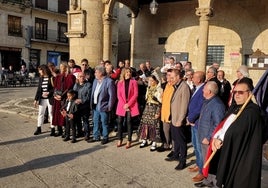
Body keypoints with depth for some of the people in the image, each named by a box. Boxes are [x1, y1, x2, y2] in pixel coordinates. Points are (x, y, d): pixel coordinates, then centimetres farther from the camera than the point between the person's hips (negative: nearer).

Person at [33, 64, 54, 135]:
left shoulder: (51, 78, -9)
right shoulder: (41, 78, 9)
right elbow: (38, 89, 12)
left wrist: (48, 92, -19)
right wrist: (36, 99, 11)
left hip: (50, 99, -6)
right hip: (42, 99, 6)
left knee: (51, 113, 2)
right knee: (40, 113, 10)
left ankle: (52, 129, 12)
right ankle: (39, 129, 20)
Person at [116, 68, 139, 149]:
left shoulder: (134, 82, 1)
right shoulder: (120, 82, 7)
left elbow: (135, 94, -4)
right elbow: (119, 95, 3)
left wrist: (128, 104, -12)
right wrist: (124, 104, -9)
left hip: (131, 105, -2)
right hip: (122, 105, 2)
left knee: (129, 122, -1)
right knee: (120, 122, 2)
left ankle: (129, 141, 5)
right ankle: (120, 139, 14)